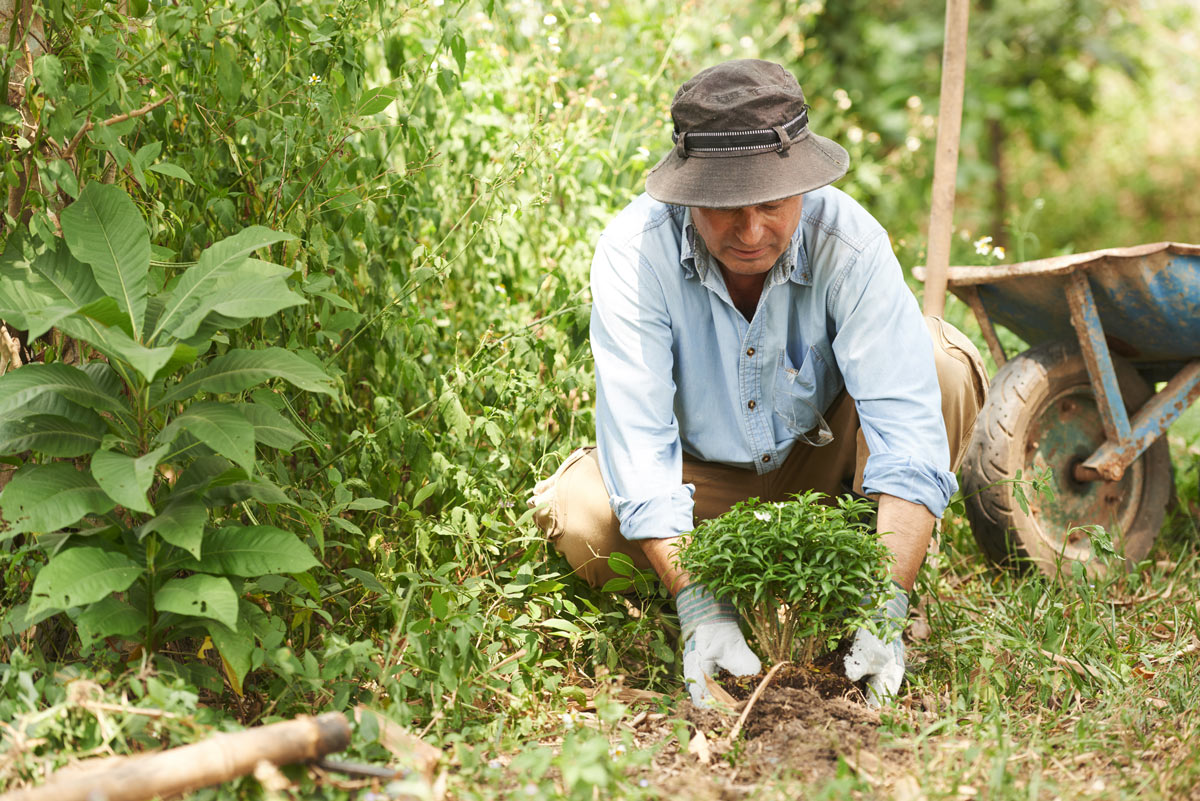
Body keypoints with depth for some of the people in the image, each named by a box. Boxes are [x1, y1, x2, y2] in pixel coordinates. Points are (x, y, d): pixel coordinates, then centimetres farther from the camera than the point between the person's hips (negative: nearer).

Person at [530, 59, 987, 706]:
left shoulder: (850, 243, -28)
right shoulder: (634, 251, -29)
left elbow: (908, 431, -33)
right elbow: (637, 438, -34)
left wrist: (886, 608, -44)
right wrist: (699, 609, -44)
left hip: (822, 456, 0)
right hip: (701, 475, 0)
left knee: (944, 361, -26)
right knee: (576, 515, -30)